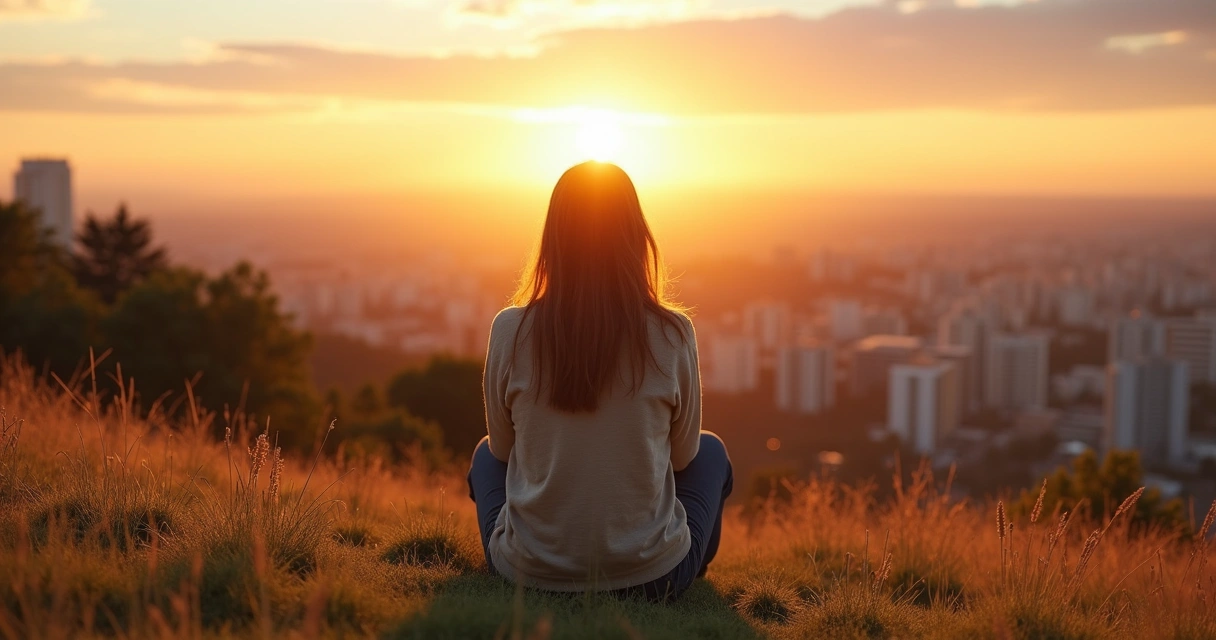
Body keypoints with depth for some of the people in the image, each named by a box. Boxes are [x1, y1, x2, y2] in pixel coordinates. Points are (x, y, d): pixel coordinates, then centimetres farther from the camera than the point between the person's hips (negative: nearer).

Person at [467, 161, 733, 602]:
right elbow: (682, 454, 1)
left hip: (529, 573, 1)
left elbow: (503, 447, 4)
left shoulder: (510, 330, -12)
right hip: (651, 577, -1)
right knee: (711, 451, 29)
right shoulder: (672, 334, -14)